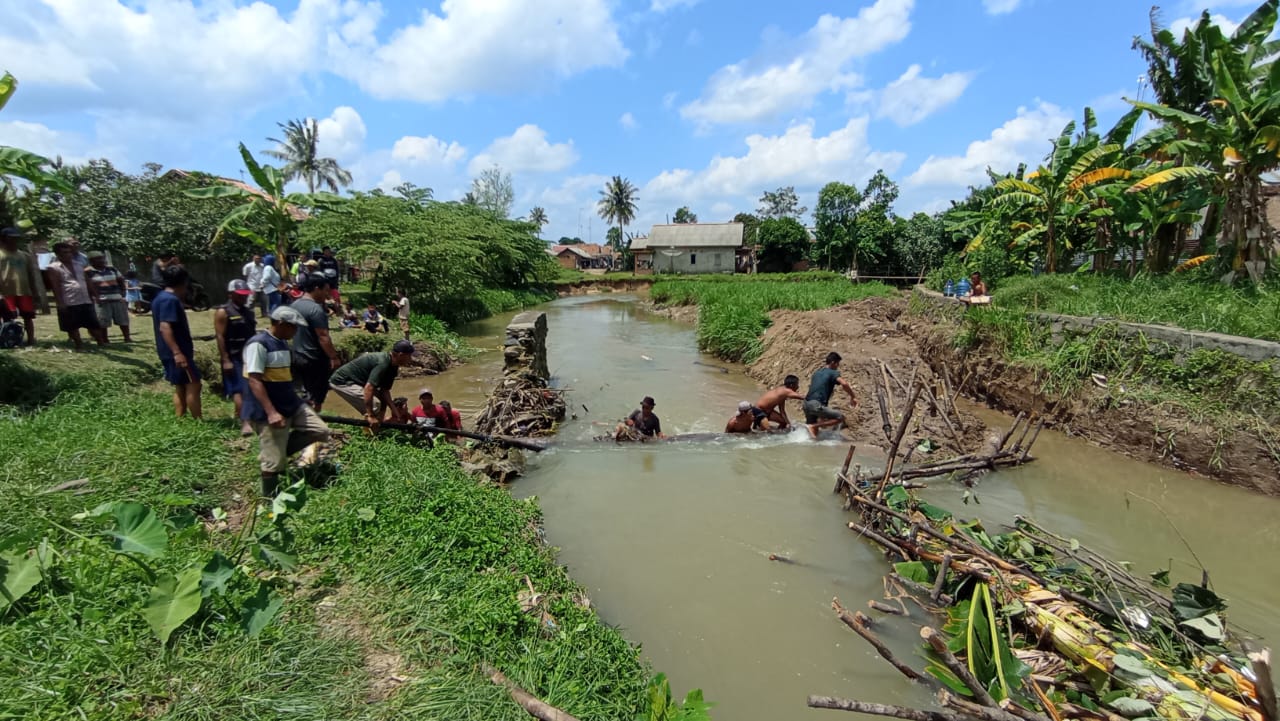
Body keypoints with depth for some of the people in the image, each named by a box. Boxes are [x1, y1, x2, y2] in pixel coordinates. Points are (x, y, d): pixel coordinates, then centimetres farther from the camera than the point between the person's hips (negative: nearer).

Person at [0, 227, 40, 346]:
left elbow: (31, 275, 16)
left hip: (25, 291, 3)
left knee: (28, 316, 4)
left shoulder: (25, 255, 15)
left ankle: (31, 340, 9)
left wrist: (34, 293, 11)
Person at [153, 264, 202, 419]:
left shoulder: (161, 297, 15)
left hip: (170, 353, 11)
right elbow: (165, 327, -26)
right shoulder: (170, 300, -18)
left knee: (181, 388, 14)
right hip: (177, 353, -11)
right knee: (193, 385, -6)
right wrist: (177, 352, -30)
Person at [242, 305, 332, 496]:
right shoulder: (258, 344, -17)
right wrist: (271, 412, -27)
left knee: (321, 431, 5)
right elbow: (254, 380, -22)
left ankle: (280, 451, 14)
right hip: (267, 413, -9)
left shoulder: (282, 342, 10)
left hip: (291, 404, 9)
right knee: (273, 461, 0)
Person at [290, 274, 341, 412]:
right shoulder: (316, 309, -21)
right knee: (316, 398, 3)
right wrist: (334, 357, -19)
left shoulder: (294, 305, 8)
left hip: (297, 357, 9)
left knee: (307, 393, 21)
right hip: (315, 359, -9)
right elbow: (323, 337, -24)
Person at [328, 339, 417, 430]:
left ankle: (377, 428, 14)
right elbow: (368, 388, -37)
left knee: (383, 400, 11)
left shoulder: (392, 366, 0)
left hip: (353, 380, 10)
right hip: (342, 382, -10)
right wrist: (370, 416, -36)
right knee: (374, 405, -19)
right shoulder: (382, 364, -29)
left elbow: (385, 390, 3)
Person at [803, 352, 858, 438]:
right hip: (816, 405, -8)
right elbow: (844, 384, -19)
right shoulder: (833, 373, -1)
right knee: (841, 417, -4)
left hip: (806, 404, 8)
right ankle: (814, 426, -9)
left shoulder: (817, 372, 21)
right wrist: (853, 397, -8)